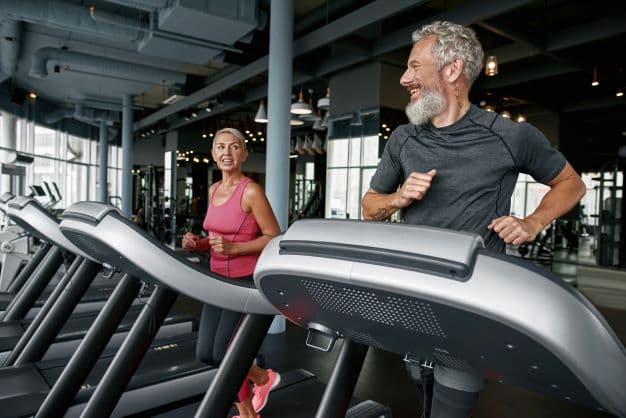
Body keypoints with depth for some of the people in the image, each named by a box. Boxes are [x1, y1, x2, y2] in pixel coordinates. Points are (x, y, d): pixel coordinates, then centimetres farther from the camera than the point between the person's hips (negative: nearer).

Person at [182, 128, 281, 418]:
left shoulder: (251, 191, -14)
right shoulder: (213, 190, 9)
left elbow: (274, 238, -13)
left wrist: (233, 248, -22)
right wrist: (199, 243, -2)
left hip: (246, 281, -8)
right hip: (219, 280, 8)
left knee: (223, 353, -2)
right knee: (205, 353, 9)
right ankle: (262, 378, 32)